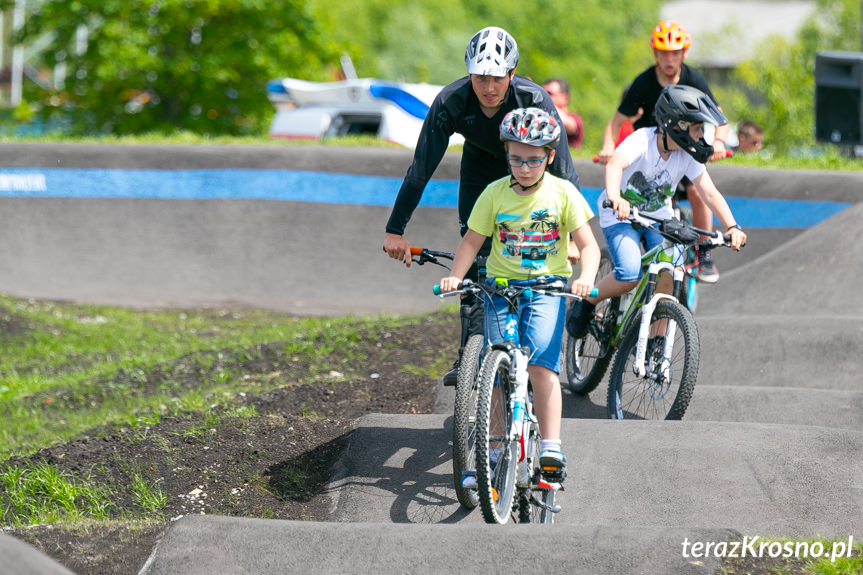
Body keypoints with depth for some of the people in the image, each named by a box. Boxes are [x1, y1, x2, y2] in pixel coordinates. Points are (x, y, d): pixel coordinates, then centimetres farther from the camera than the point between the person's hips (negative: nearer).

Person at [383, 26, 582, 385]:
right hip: (480, 165, 1)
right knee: (475, 253, -14)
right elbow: (422, 167, -27)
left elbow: (563, 169, -30)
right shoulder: (451, 102, -31)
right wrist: (395, 231, -28)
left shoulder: (534, 100, -35)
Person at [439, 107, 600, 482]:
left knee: (541, 363, -21)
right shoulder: (495, 194, 0)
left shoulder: (563, 193, -3)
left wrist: (586, 277, -23)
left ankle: (551, 449, -19)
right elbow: (472, 240, 3)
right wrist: (455, 277, -14)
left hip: (547, 286, -2)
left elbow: (588, 244, -3)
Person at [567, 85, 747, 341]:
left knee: (670, 269, -21)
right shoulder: (642, 140, -27)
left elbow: (710, 193, -15)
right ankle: (585, 303, 7)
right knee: (629, 276, -24)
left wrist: (732, 227, -31)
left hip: (659, 217, 4)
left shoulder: (687, 156, -12)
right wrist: (615, 197, -66)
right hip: (622, 215, -4)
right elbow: (615, 163, -45)